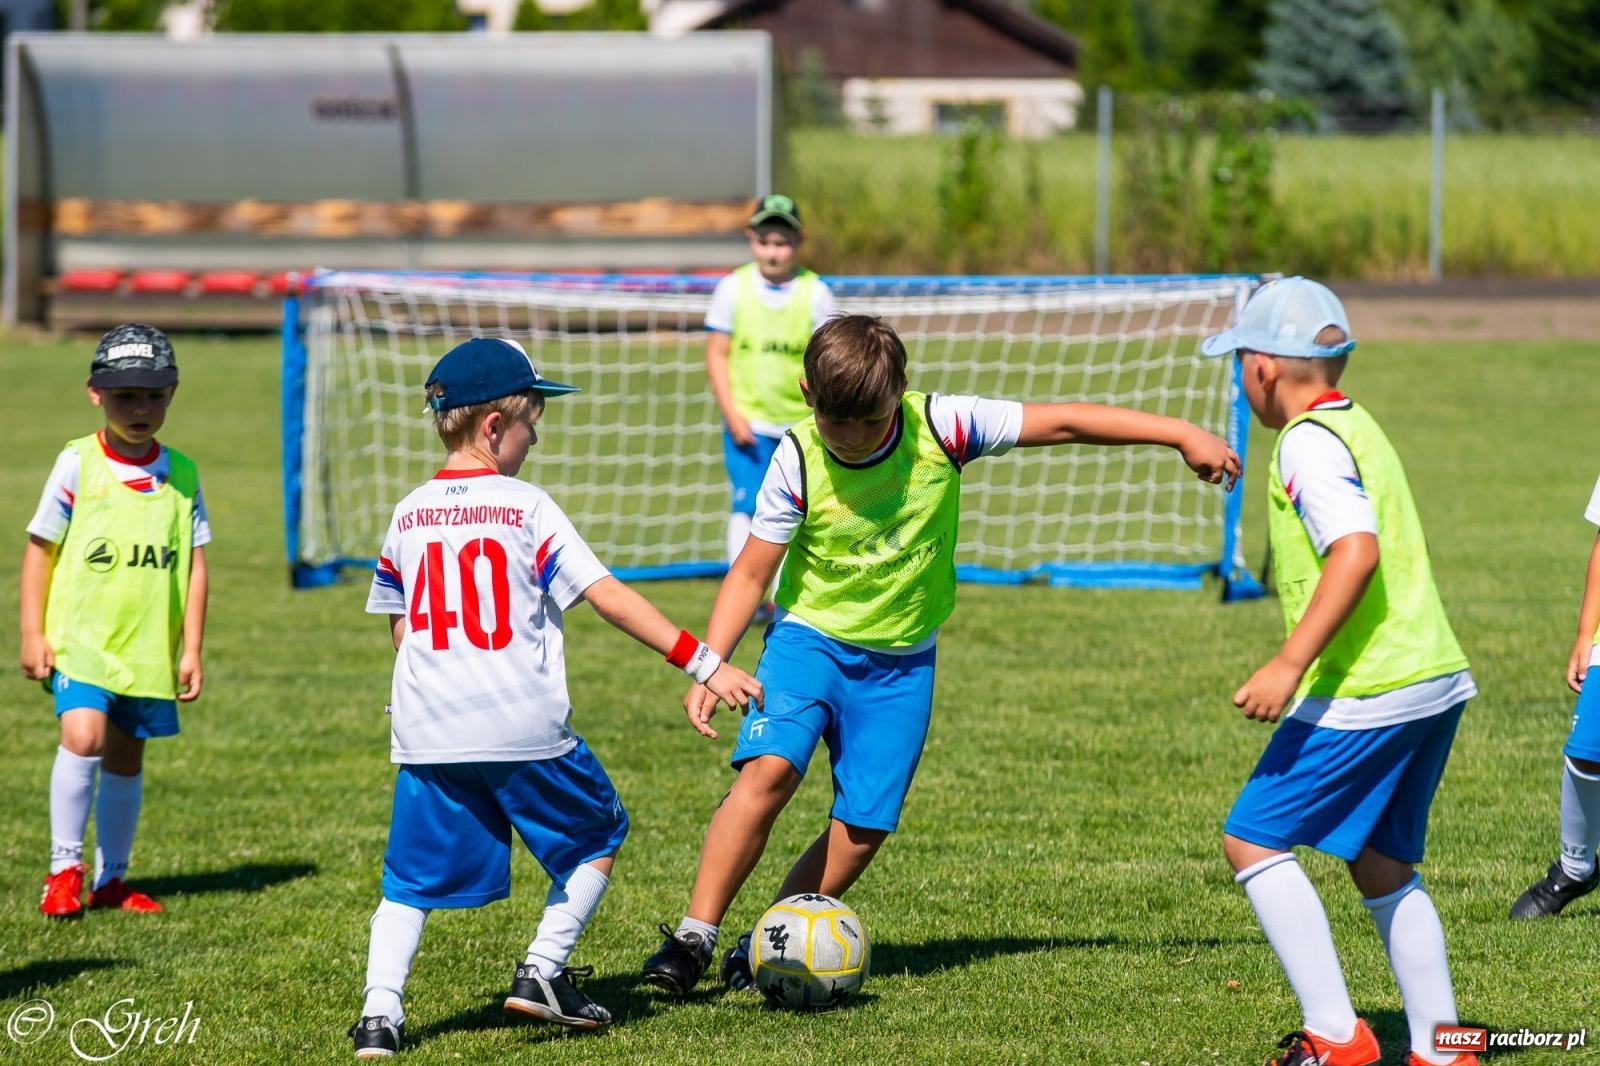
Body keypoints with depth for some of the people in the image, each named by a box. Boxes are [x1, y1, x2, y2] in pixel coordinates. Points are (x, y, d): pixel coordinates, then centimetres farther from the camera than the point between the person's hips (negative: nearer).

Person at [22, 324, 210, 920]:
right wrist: (32, 635, -3)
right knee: (83, 736, -21)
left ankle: (111, 880, 24)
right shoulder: (77, 464, -4)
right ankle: (64, 870, -9)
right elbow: (40, 549, 1)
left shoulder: (180, 474, 4)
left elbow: (194, 564, 8)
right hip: (79, 638, -3)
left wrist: (191, 649, 4)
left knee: (125, 759, 11)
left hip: (149, 647, 3)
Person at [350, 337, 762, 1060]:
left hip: (427, 731, 4)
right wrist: (703, 663, -7)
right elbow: (608, 597, -9)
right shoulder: (526, 508, -5)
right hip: (525, 729, -4)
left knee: (413, 877, 9)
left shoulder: (406, 518, 9)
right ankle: (543, 972, 12)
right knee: (596, 837, 18)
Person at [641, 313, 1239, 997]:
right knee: (769, 768, -25)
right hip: (809, 638, -2)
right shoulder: (798, 463, -15)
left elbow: (1063, 422, -9)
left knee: (865, 826, -3)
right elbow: (751, 574, -10)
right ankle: (695, 937, -17)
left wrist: (1182, 436, -8)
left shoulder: (941, 428, -14)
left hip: (901, 662, 2)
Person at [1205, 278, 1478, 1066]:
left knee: (1252, 840, -2)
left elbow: (1357, 551, -25)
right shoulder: (1359, 427, 17)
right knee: (1381, 864, 18)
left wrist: (1291, 664, -28)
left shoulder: (1308, 444, -12)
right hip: (1438, 676, 9)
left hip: (1364, 693, -9)